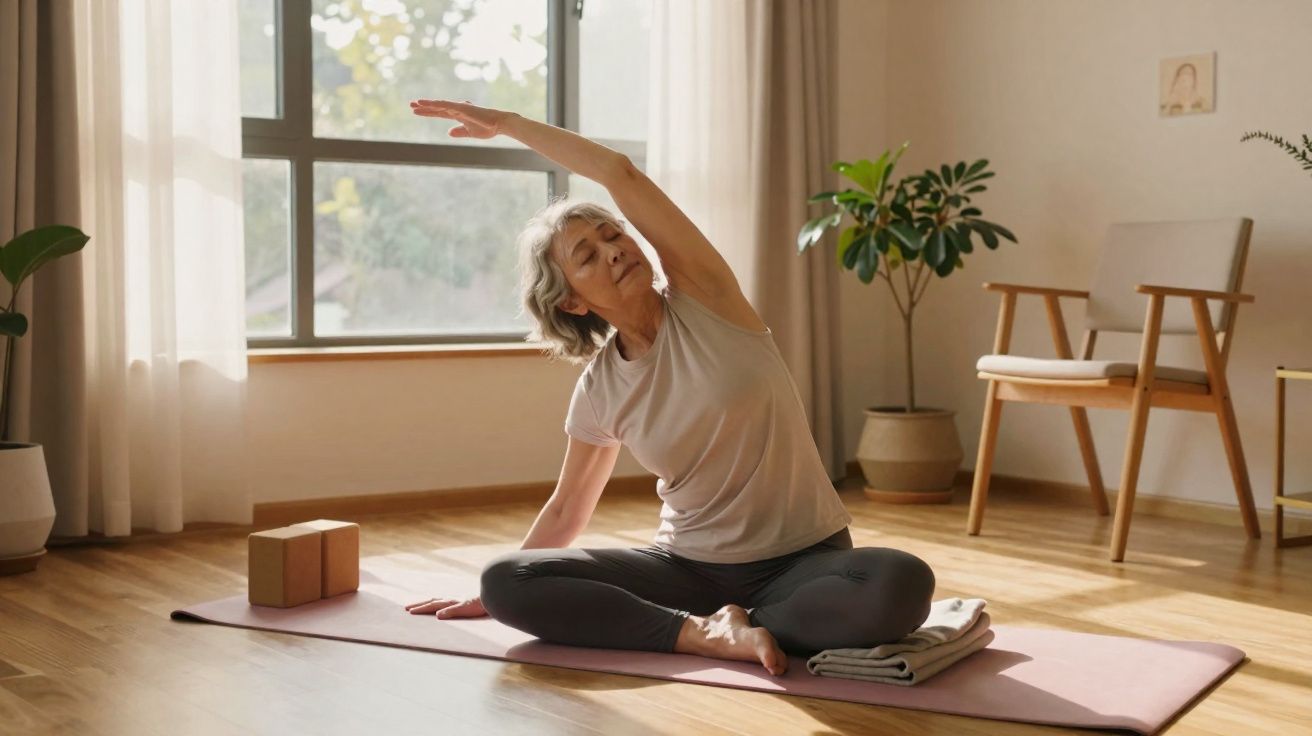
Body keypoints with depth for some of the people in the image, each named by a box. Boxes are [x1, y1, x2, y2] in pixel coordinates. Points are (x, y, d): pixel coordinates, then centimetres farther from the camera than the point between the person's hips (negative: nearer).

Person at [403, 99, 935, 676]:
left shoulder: (703, 300, -9)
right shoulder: (597, 392, -1)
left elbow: (621, 174, -18)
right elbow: (567, 510, 14)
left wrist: (504, 122, -9)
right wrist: (490, 597, 19)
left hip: (803, 559, -2)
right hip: (688, 566, 3)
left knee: (902, 585, -36)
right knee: (506, 582, -19)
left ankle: (731, 628, -19)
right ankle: (709, 634, -25)